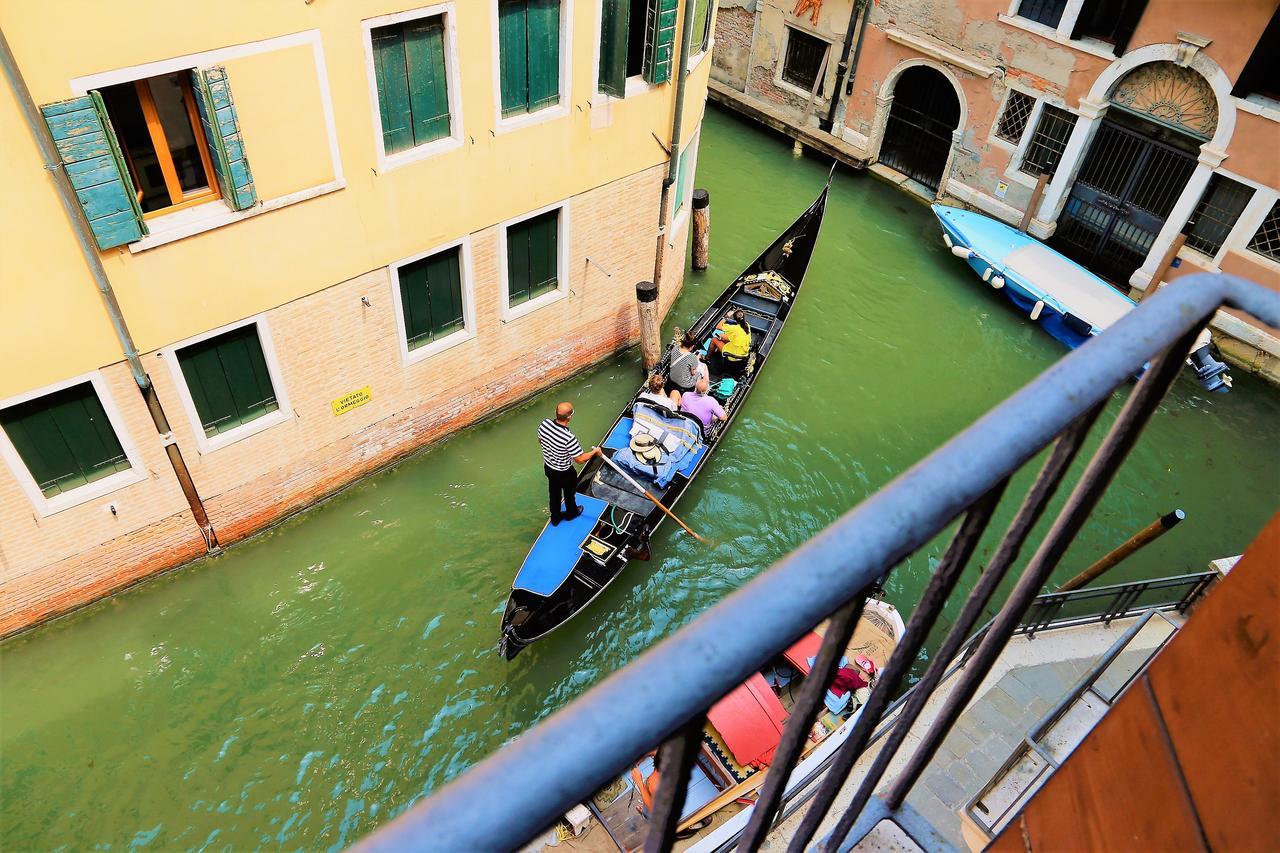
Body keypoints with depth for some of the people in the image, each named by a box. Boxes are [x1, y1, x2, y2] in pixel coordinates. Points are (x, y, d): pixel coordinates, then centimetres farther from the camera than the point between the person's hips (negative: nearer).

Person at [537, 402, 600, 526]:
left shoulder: (544, 424, -22)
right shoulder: (569, 437, -41)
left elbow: (540, 441, 0)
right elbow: (580, 460, -29)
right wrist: (595, 451, -12)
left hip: (548, 467, 5)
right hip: (564, 473, -5)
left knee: (554, 492, 29)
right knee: (569, 493, 26)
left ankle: (555, 518, 51)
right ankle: (571, 513, 55)